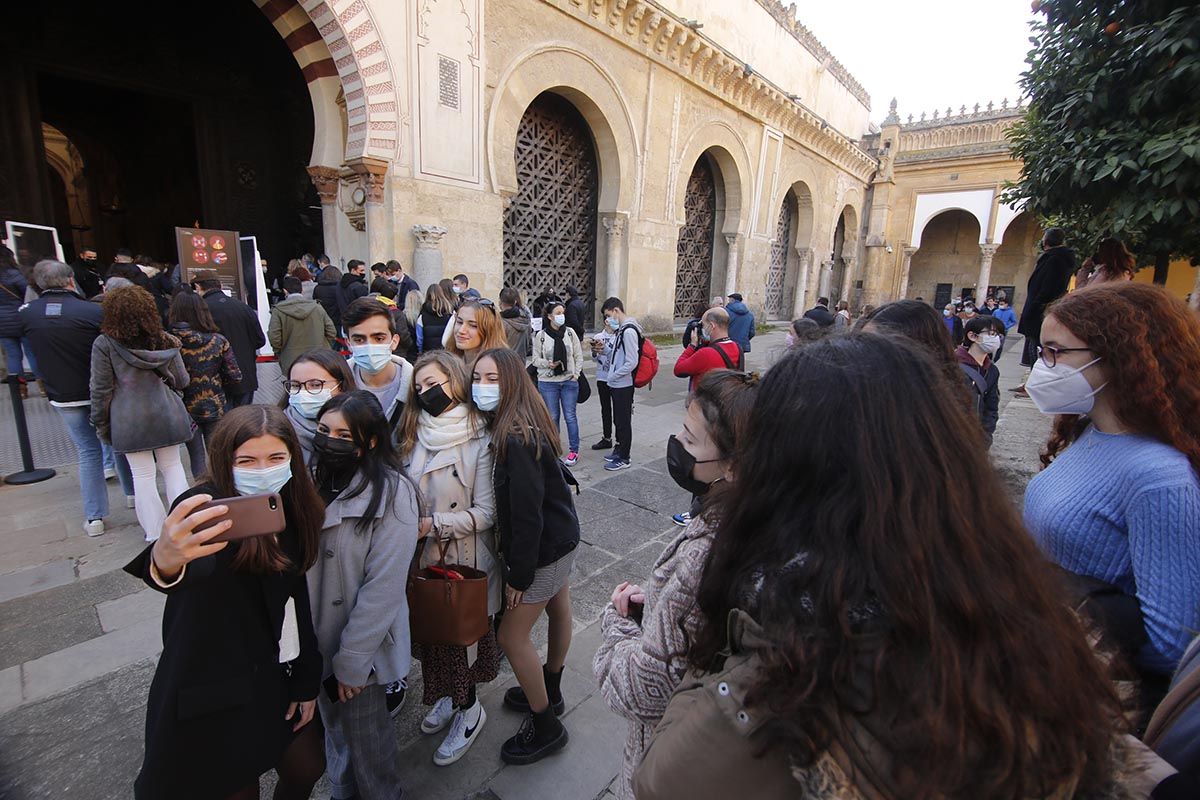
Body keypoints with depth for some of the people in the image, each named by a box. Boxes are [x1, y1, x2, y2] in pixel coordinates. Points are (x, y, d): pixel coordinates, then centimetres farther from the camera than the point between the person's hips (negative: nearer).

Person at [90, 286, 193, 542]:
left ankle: (155, 533, 16)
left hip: (129, 419, -2)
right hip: (166, 413, 2)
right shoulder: (165, 341, 0)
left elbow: (101, 389, -4)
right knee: (172, 467, 14)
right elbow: (181, 381, 5)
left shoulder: (104, 344, -7)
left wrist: (100, 422, 7)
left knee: (143, 475, 6)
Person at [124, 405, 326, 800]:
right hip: (219, 689, -5)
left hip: (280, 678, 5)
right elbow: (196, 567, -44)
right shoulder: (209, 508, -20)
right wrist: (165, 561, -66)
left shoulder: (292, 509, -3)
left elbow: (296, 597, 3)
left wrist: (307, 681, 4)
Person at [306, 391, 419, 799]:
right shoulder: (313, 479, -3)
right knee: (334, 724, 25)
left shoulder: (391, 492, -23)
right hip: (316, 637, 6)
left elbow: (384, 585, -21)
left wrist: (352, 659, -17)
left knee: (364, 733, 12)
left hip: (362, 642, -6)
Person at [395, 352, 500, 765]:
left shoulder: (479, 440, -18)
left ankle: (468, 709, 38)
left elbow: (485, 512, -18)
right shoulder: (415, 433, 0)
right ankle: (449, 695, 48)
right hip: (422, 559, 6)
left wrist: (432, 525, -22)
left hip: (465, 561, -5)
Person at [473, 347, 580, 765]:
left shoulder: (516, 439, -29)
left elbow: (526, 513, -27)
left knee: (512, 636, 6)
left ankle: (546, 727, 25)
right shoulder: (526, 425, -1)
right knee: (559, 612, 25)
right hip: (560, 536, 9)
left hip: (544, 548, -9)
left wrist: (518, 576, -18)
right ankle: (550, 692, 48)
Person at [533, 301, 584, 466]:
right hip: (548, 382, -1)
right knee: (552, 417, 8)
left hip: (569, 381, 1)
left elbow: (578, 355, 5)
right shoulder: (540, 335, -3)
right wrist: (548, 364, -17)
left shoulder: (570, 332, 1)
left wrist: (576, 374, -3)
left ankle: (574, 451, 16)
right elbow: (536, 359, 1)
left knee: (570, 416, 4)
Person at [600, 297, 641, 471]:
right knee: (618, 419, 19)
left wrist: (614, 376, -15)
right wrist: (604, 347, 3)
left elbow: (632, 362, -23)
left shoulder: (629, 331, -19)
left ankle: (624, 458, 13)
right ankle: (619, 450, 32)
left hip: (624, 385, -9)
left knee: (624, 421, 2)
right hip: (617, 384, 9)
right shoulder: (620, 330, 11)